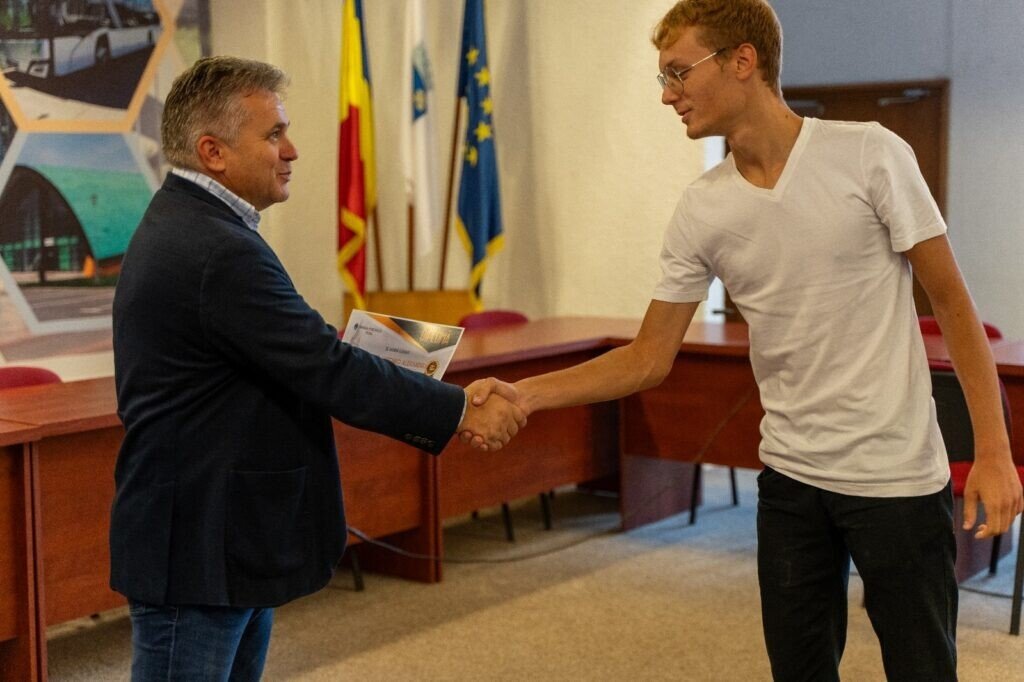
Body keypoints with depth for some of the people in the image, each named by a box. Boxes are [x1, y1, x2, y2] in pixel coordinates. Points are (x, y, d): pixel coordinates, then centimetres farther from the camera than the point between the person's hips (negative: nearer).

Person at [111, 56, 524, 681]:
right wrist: (464, 413, -14)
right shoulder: (220, 253, -23)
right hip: (197, 552, -10)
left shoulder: (181, 224, 10)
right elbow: (330, 372, -23)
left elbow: (303, 360, 12)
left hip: (230, 541, 10)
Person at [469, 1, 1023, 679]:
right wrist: (525, 393, -8)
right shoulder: (703, 210, 0)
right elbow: (649, 358, 3)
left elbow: (952, 302, -5)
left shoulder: (869, 155, -10)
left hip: (897, 475, -4)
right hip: (790, 476, 4)